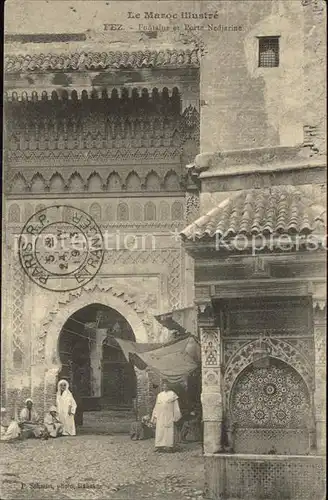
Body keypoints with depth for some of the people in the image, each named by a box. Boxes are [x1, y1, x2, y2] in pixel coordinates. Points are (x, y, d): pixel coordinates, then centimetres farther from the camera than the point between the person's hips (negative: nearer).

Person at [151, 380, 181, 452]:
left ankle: (169, 446, -8)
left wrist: (176, 416, -5)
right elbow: (156, 407, 16)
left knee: (169, 430, -7)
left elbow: (176, 405, 2)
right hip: (160, 416, 3)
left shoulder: (172, 394, 5)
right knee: (160, 430, -2)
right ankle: (160, 446, -2)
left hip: (169, 416, -3)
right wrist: (155, 416, 9)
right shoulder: (159, 395, 16)